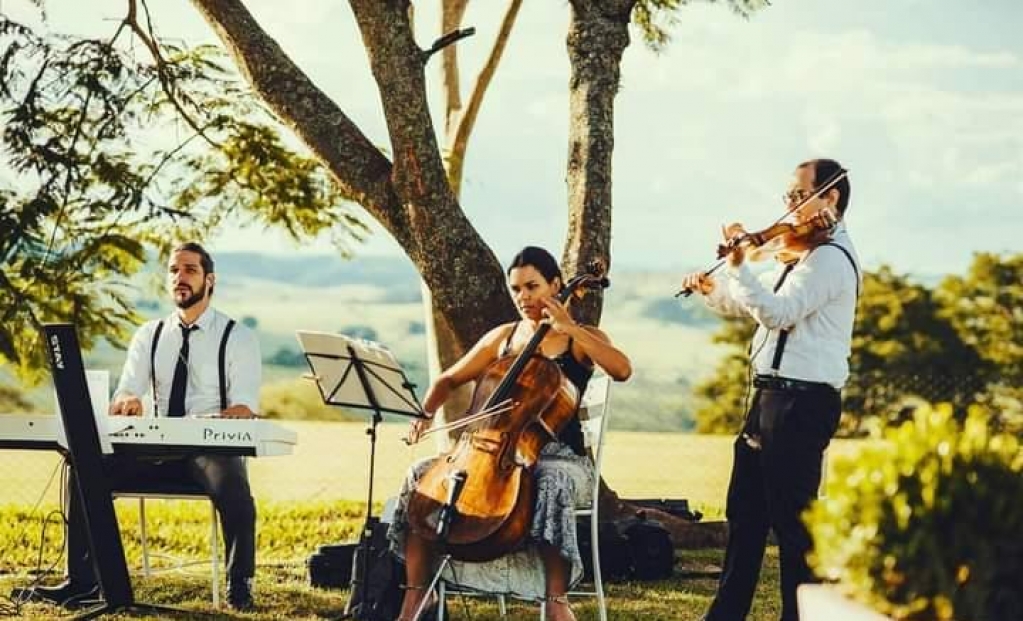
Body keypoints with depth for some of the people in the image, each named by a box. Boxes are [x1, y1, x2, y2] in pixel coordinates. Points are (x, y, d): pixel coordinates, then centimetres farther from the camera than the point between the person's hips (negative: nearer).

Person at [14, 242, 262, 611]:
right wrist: (127, 403, -21)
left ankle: (240, 586, -20)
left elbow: (244, 407, -9)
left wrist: (218, 420, -31)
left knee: (232, 486, -38)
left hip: (213, 447, -4)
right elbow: (122, 396, 5)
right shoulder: (150, 335, 15)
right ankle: (81, 582, -14)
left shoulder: (237, 338, 3)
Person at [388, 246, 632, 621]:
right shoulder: (502, 337, 14)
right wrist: (426, 412, -2)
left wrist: (568, 327, -21)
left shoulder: (582, 339, 1)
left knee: (551, 486, -41)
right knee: (421, 475, -17)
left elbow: (622, 370, -21)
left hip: (560, 455, -5)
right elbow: (448, 380, 20)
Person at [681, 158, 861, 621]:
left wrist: (738, 265, -27)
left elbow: (778, 312, -24)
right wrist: (710, 289, 12)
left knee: (792, 518, -5)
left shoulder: (830, 257, -14)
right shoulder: (803, 254, 18)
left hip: (803, 403, -11)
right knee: (745, 512, 16)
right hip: (772, 395, 11)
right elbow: (751, 305, 27)